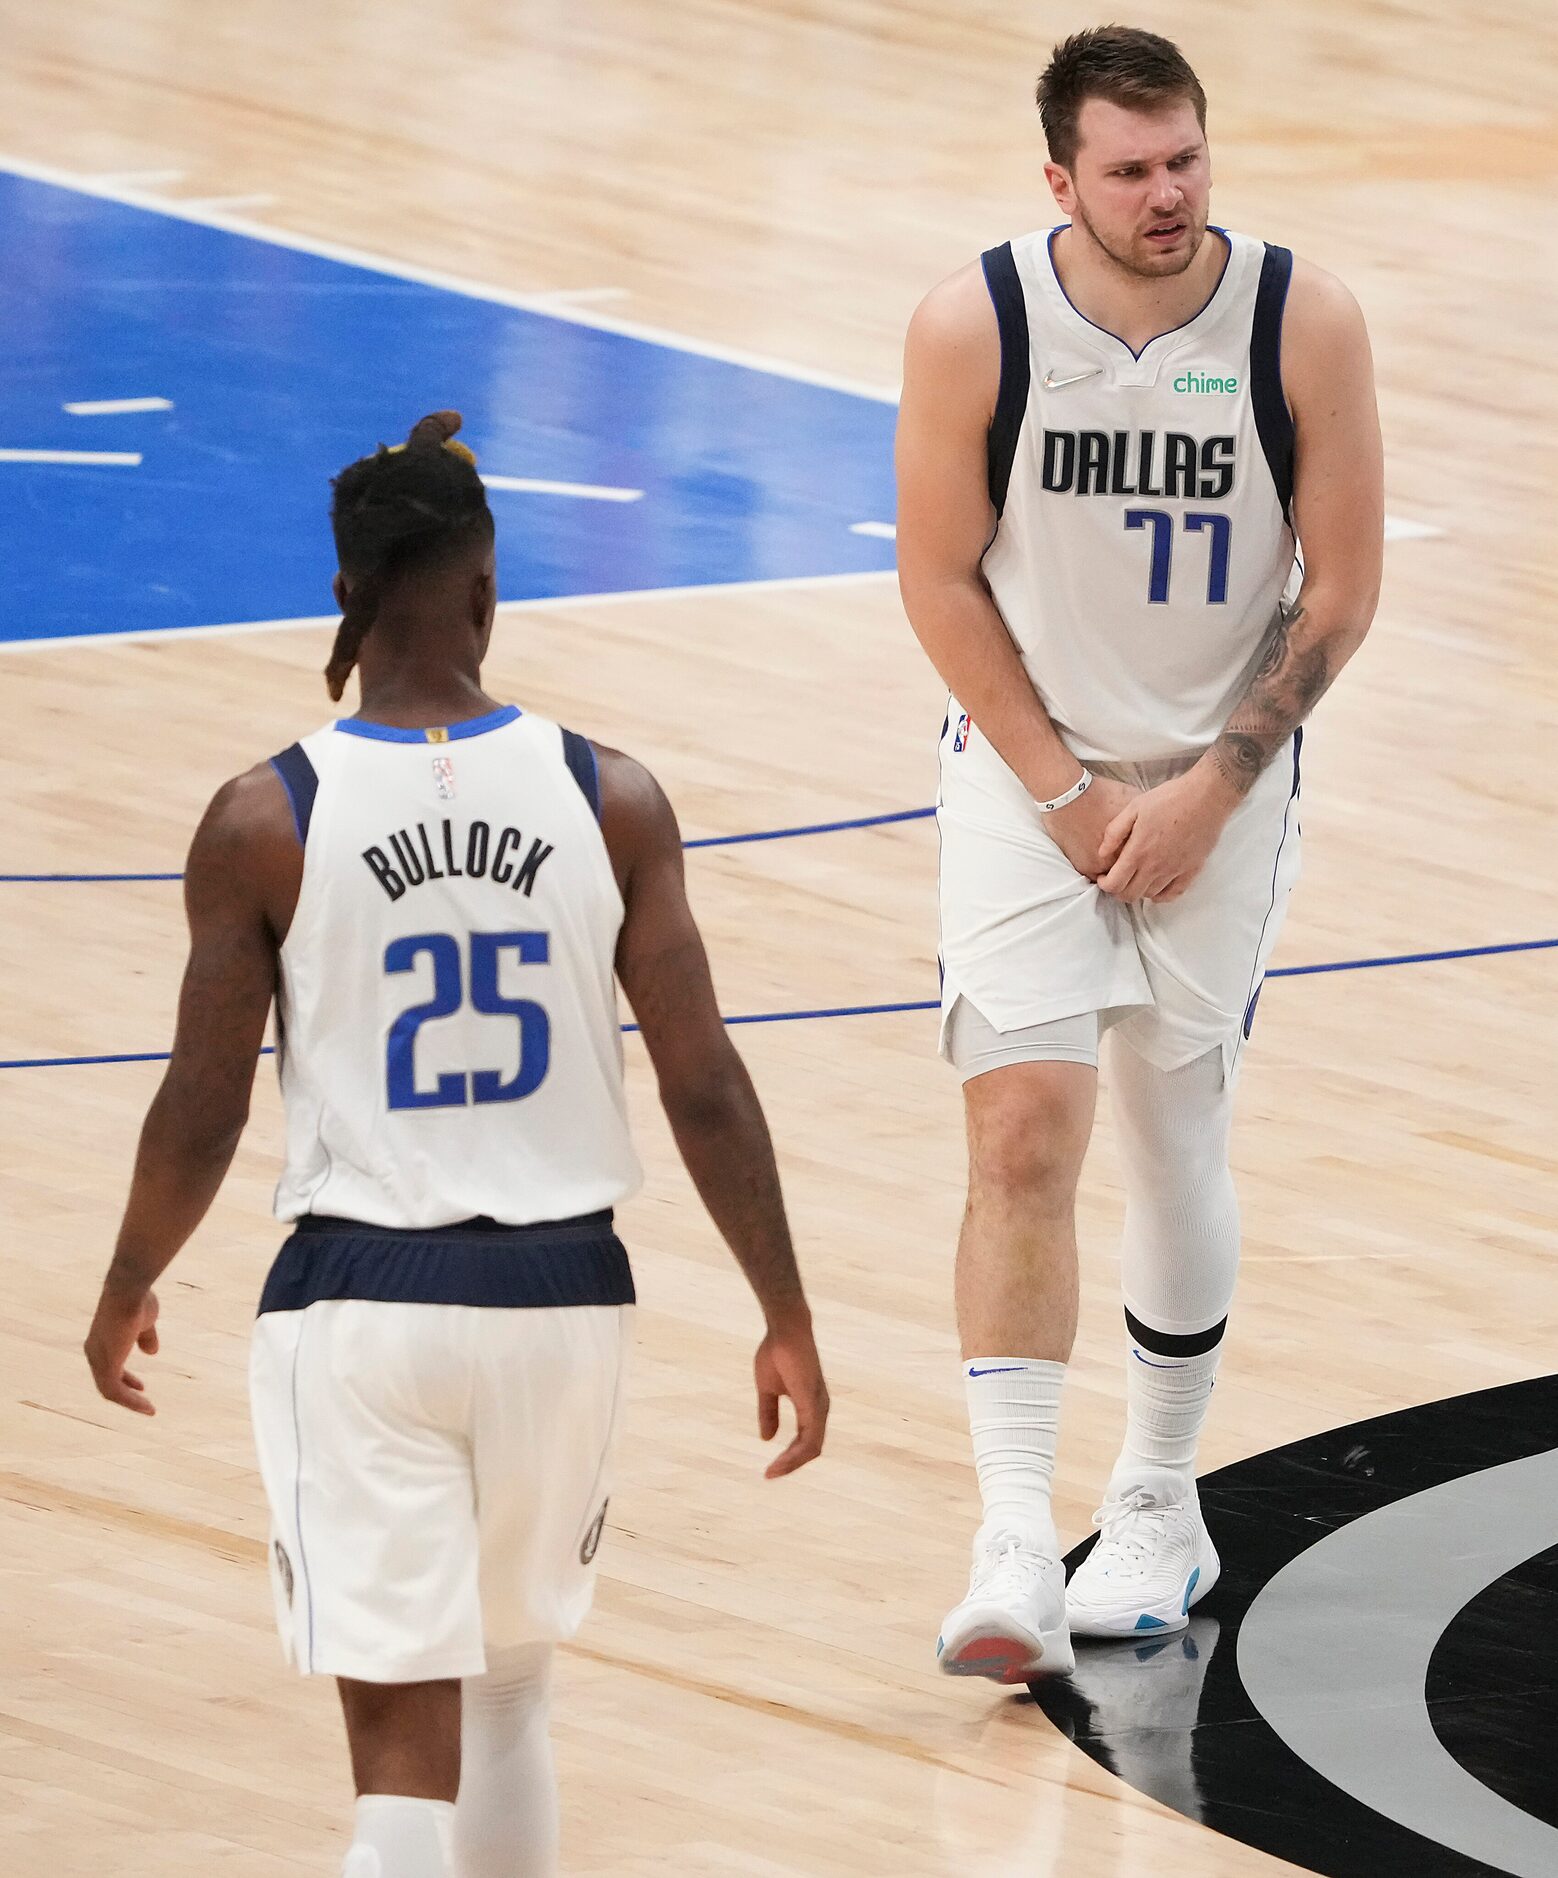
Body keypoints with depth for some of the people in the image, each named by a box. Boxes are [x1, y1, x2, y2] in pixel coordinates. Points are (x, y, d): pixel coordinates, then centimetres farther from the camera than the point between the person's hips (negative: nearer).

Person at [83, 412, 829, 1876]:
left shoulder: (263, 824, -9)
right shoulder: (611, 803, -4)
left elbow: (202, 1113, -4)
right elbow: (704, 1091, -4)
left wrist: (128, 1291, 14)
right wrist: (786, 1319, 6)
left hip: (360, 1302, -3)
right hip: (562, 1292, 3)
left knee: (401, 1740, -3)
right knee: (508, 1691, 23)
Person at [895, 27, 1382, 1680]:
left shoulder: (1303, 323, -13)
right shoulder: (974, 325, -14)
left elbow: (1340, 593, -6)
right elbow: (940, 579, -6)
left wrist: (1207, 788, -12)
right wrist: (1064, 790, -10)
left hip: (1220, 782, 1)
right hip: (1023, 768, -1)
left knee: (1175, 1144, 9)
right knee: (1023, 1127, -13)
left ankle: (1160, 1509, 29)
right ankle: (1013, 1551, -15)